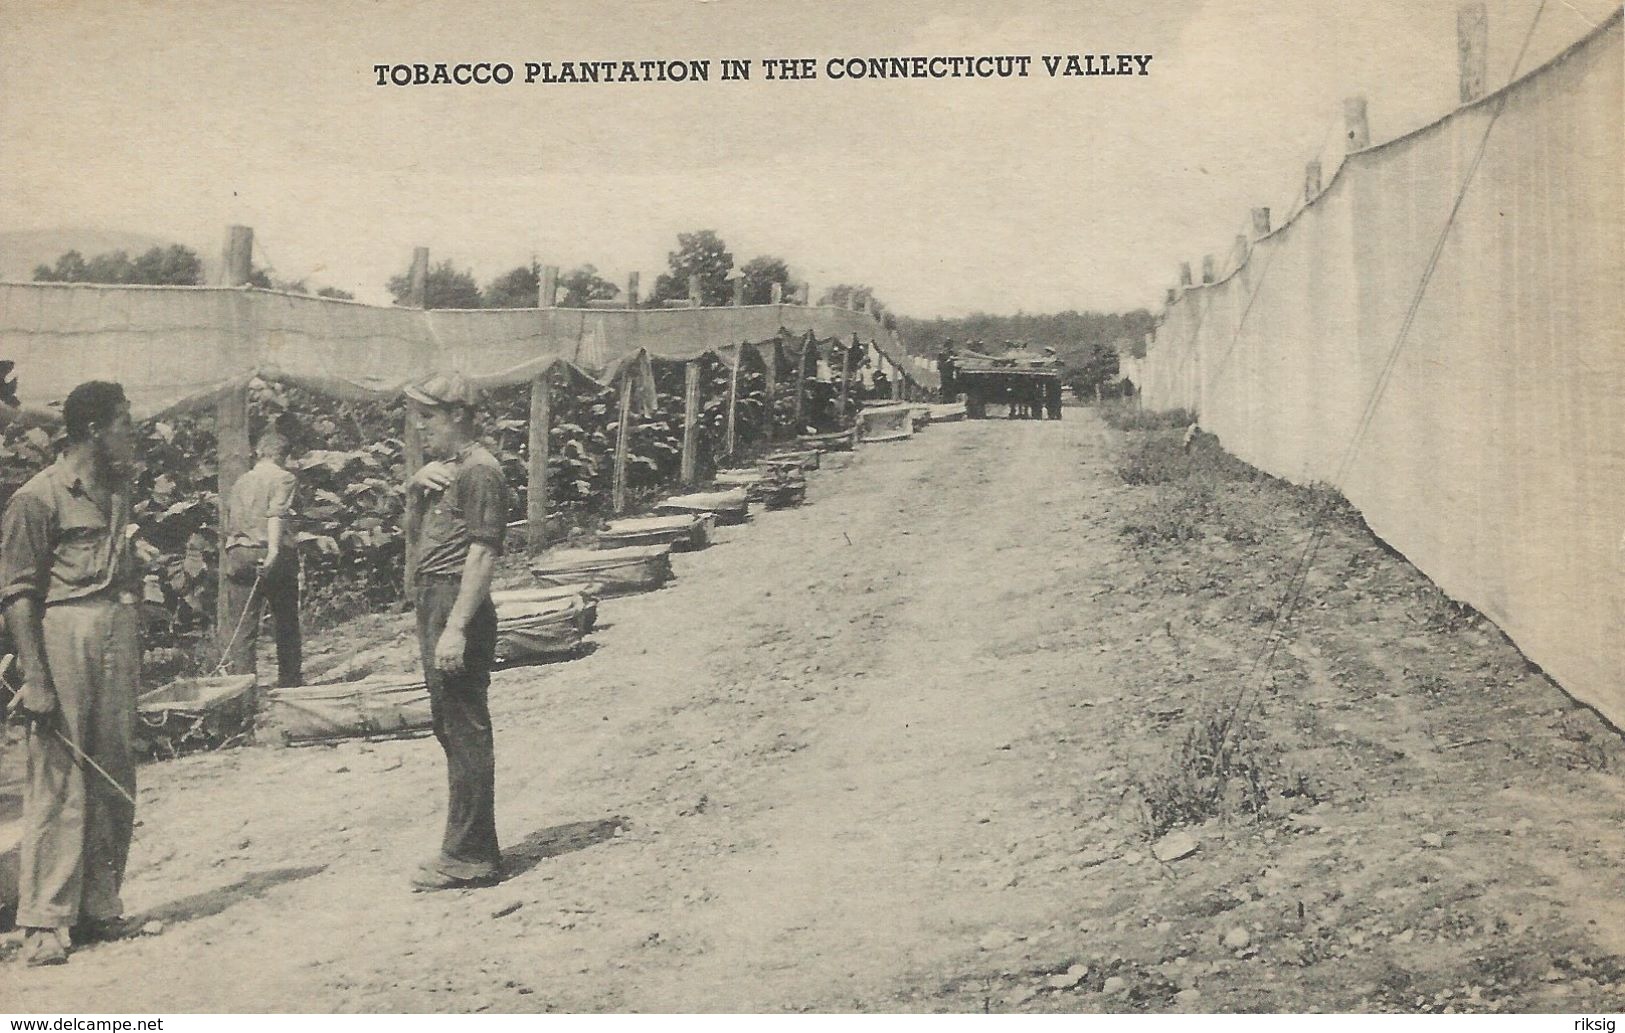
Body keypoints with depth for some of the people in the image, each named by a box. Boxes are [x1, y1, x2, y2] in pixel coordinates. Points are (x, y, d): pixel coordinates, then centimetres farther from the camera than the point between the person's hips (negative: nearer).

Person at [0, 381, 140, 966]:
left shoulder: (118, 490, 15)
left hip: (119, 633, 7)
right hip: (63, 635, -7)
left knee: (115, 779, 8)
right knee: (58, 781, -4)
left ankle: (99, 909, 18)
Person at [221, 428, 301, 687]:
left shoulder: (241, 481, 17)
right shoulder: (283, 478, 0)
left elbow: (229, 522, 17)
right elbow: (276, 515, -17)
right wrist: (273, 551, -27)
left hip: (238, 555, 4)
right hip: (273, 556, -4)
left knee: (243, 625, 2)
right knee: (287, 622, 9)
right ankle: (289, 681, 14)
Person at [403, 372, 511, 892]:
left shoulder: (478, 471, -12)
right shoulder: (444, 468, 18)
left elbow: (483, 553, -19)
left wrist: (456, 629, -24)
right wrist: (419, 479, 3)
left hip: (457, 605, -10)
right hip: (433, 602, 11)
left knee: (465, 730, -6)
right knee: (451, 727, 15)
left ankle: (471, 856, -1)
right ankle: (466, 847, 24)